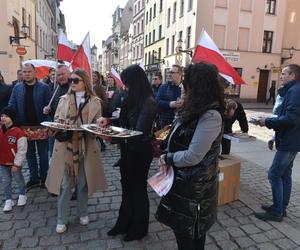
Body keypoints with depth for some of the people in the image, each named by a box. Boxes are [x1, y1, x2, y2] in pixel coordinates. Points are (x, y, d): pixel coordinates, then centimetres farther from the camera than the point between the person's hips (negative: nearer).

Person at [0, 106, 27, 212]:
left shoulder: (19, 133, -22)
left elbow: (21, 151, -19)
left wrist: (16, 164, -18)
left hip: (15, 163, -5)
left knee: (19, 180, 15)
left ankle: (22, 195, 37)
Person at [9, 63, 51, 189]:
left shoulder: (44, 87, -4)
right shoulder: (17, 88, 6)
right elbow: (11, 106, 6)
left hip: (41, 126, -3)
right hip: (25, 126, 4)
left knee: (43, 154, 9)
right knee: (30, 154, 14)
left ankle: (44, 178, 23)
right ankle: (34, 178, 28)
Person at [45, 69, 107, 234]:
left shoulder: (95, 101, 1)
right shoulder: (64, 99, 5)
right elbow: (56, 120, 5)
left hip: (86, 147, 0)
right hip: (65, 146, 1)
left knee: (83, 183, 12)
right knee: (64, 184, 6)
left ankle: (82, 213, 34)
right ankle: (62, 219, 23)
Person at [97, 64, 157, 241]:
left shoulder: (148, 102, -20)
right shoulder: (133, 99, 3)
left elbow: (139, 132, -24)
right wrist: (108, 120, 0)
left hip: (140, 152, -8)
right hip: (128, 149, 8)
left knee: (138, 189, 10)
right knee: (127, 187, 19)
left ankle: (139, 228, 33)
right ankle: (124, 223, 39)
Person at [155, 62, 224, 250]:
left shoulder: (211, 116, -25)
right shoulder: (195, 110, 6)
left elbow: (192, 157, -26)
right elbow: (179, 142, 11)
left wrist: (167, 158, -10)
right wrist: (167, 159, -5)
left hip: (195, 188, -9)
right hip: (184, 182, 9)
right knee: (184, 233, 25)